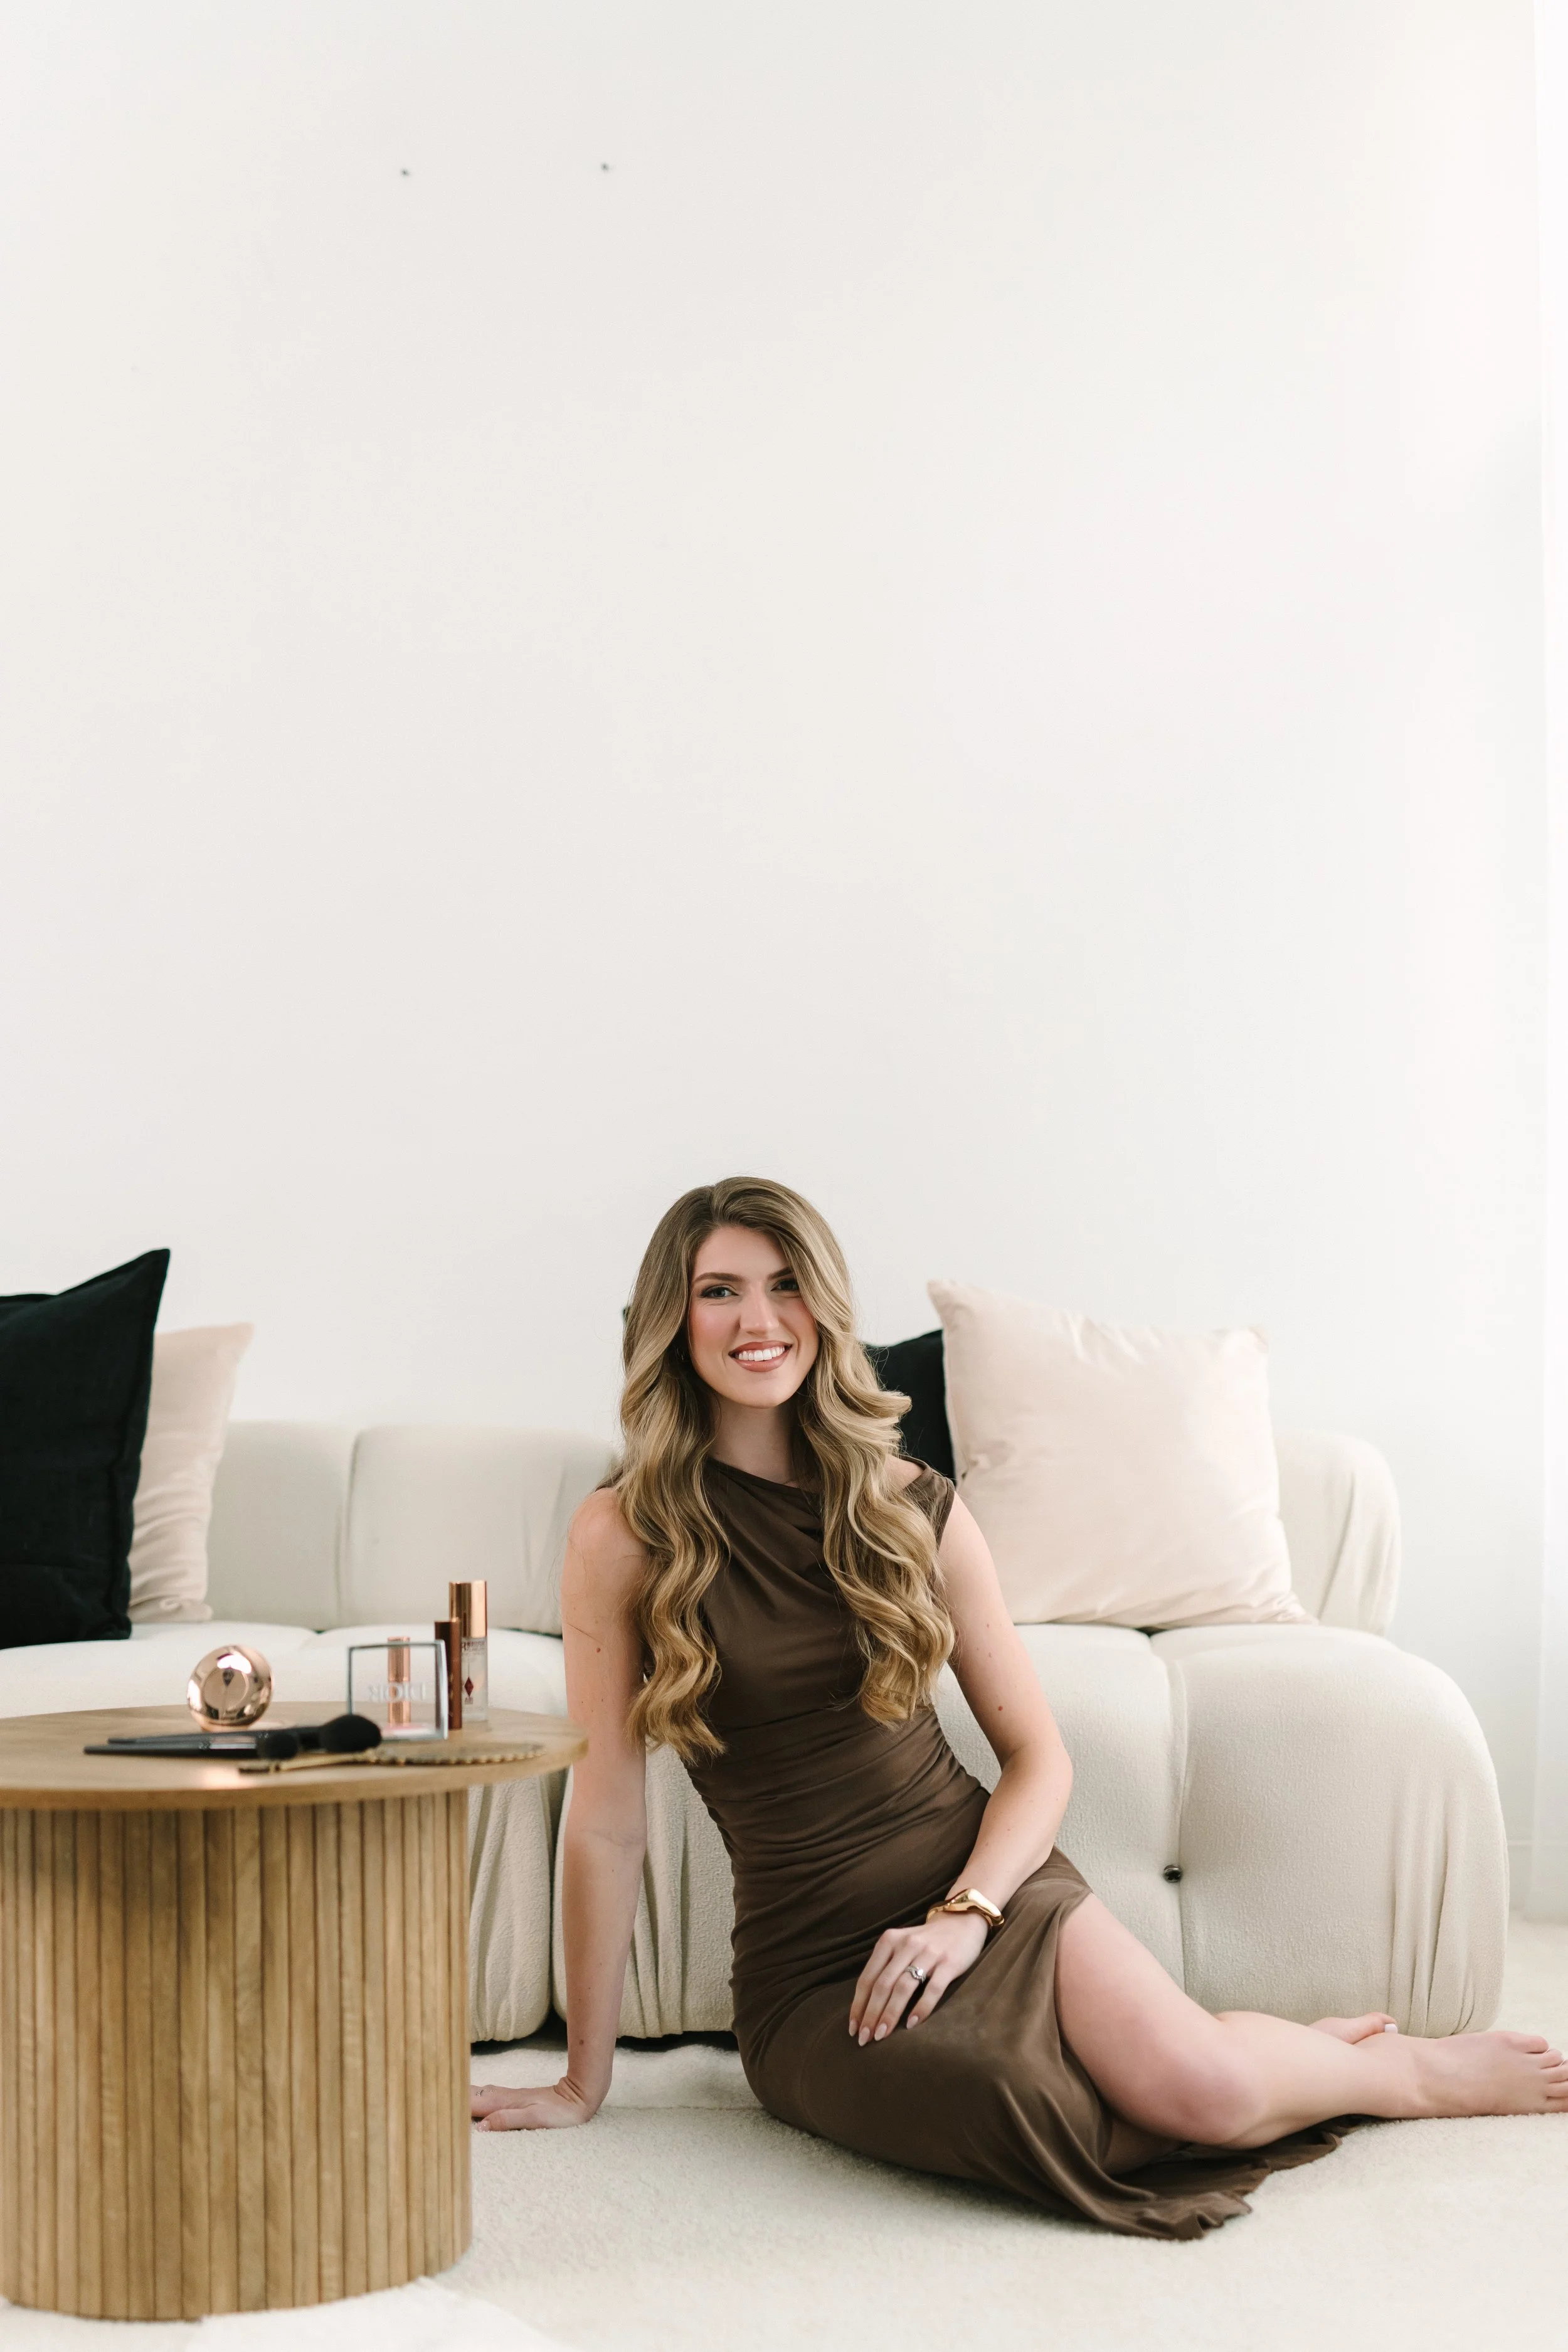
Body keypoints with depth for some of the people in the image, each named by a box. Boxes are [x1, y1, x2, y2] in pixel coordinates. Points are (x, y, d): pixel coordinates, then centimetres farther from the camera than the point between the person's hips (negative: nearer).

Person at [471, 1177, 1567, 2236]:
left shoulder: (913, 1510, 3)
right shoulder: (625, 1538, -6)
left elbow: (1040, 1758, 6)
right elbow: (607, 1821, -4)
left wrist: (967, 1910, -12)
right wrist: (584, 2082, -1)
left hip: (985, 1879, 2)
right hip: (813, 1963, -2)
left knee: (1202, 2089, -26)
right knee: (1014, 2101, -34)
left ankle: (1404, 2067, 8)